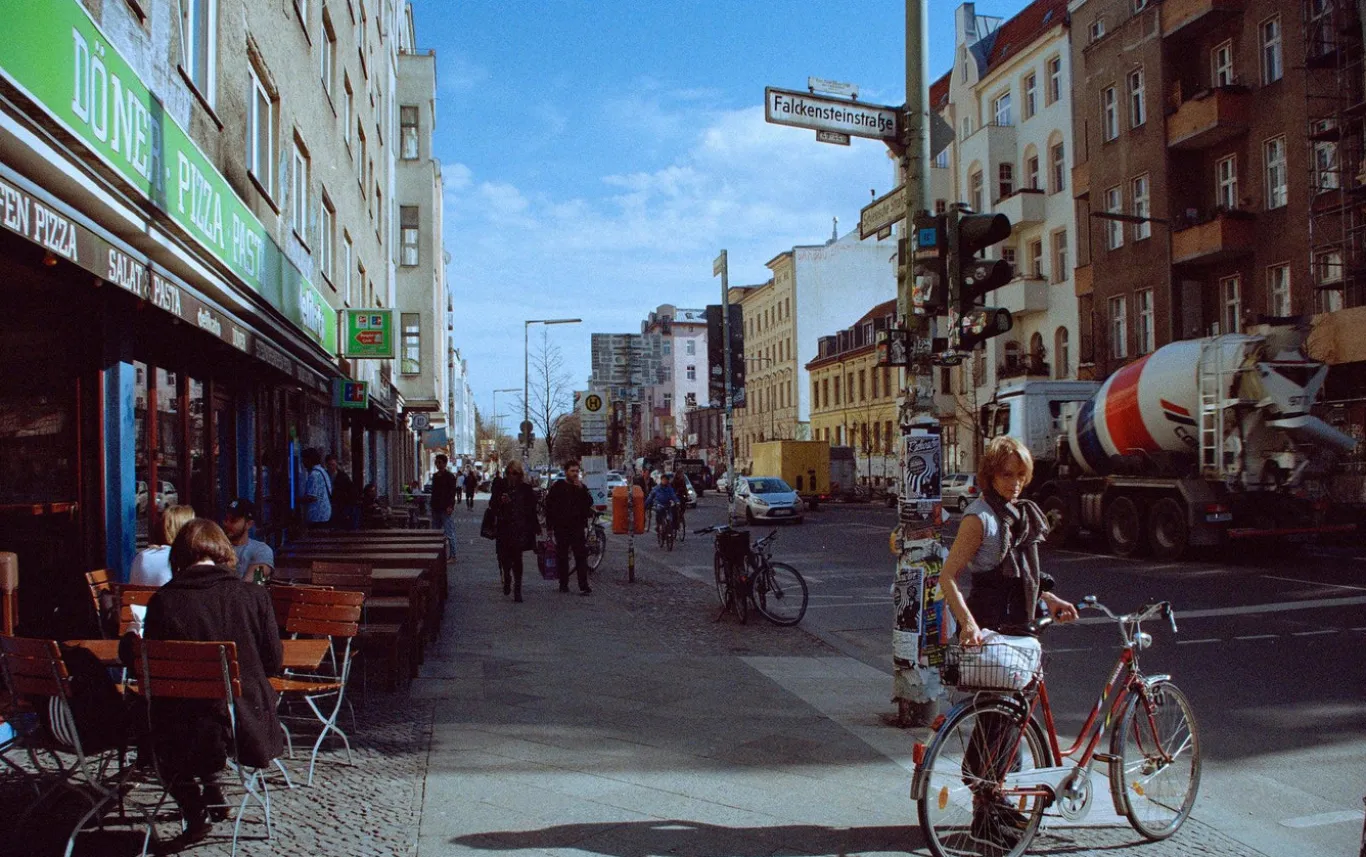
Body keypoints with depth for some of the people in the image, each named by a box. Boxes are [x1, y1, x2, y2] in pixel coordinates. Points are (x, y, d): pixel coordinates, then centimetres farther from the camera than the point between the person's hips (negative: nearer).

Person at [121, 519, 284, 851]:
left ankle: (196, 813, 24)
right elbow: (273, 663, -1)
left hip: (189, 735, -2)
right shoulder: (254, 596, -9)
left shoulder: (164, 600, -12)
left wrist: (128, 642, 19)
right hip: (250, 728, 2)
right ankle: (211, 795, 43)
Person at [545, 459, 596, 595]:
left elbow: (589, 504, -4)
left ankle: (584, 586, -9)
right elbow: (549, 506, 3)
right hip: (561, 528, 0)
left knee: (581, 556, -7)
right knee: (562, 557, 6)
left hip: (578, 527, 1)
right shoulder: (557, 487, 3)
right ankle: (563, 584, 17)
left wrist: (581, 489, -14)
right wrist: (550, 526, -2)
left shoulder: (582, 487, 8)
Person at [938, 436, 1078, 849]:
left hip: (1017, 627, 9)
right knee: (994, 720, -4)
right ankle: (983, 818, 5)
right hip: (990, 630, -9)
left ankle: (994, 799, 29)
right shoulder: (981, 516, -15)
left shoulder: (1020, 512, 11)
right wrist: (968, 623, -32)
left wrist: (1049, 599, 10)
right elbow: (948, 577, -20)